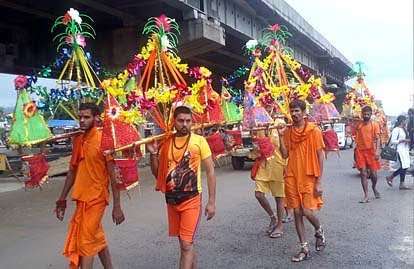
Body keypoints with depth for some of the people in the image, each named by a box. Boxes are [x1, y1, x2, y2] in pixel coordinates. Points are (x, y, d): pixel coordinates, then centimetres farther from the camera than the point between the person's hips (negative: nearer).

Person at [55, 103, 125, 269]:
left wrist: (117, 206, -16)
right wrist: (62, 199, 15)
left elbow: (113, 174, -13)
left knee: (85, 241, -2)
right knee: (97, 238, 16)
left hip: (96, 198, -7)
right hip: (81, 198, 7)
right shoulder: (77, 140, 8)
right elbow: (72, 171, 15)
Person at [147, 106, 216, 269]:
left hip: (191, 200, -4)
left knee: (187, 244, -8)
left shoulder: (199, 141, -8)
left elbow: (210, 171, -5)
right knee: (185, 243, 17)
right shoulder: (165, 142, 3)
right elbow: (157, 174, 10)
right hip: (171, 200, 5)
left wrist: (211, 201, -8)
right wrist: (153, 153, -6)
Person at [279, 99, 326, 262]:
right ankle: (304, 248, 16)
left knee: (307, 211, -9)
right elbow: (285, 155, 3)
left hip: (309, 177, -4)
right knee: (297, 213, 5)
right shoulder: (288, 131, 6)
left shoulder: (314, 130, -6)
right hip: (292, 177, 4)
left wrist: (319, 181, -11)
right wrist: (281, 136, -8)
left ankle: (319, 232, 25)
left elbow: (320, 156, -7)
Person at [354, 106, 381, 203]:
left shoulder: (374, 125, 2)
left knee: (373, 173, 2)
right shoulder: (358, 125, 10)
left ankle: (374, 188, 34)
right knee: (363, 174, -3)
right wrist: (356, 151, 13)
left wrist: (377, 151, -16)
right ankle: (366, 196, 0)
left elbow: (377, 139, -4)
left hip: (371, 151, -2)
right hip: (360, 151, 2)